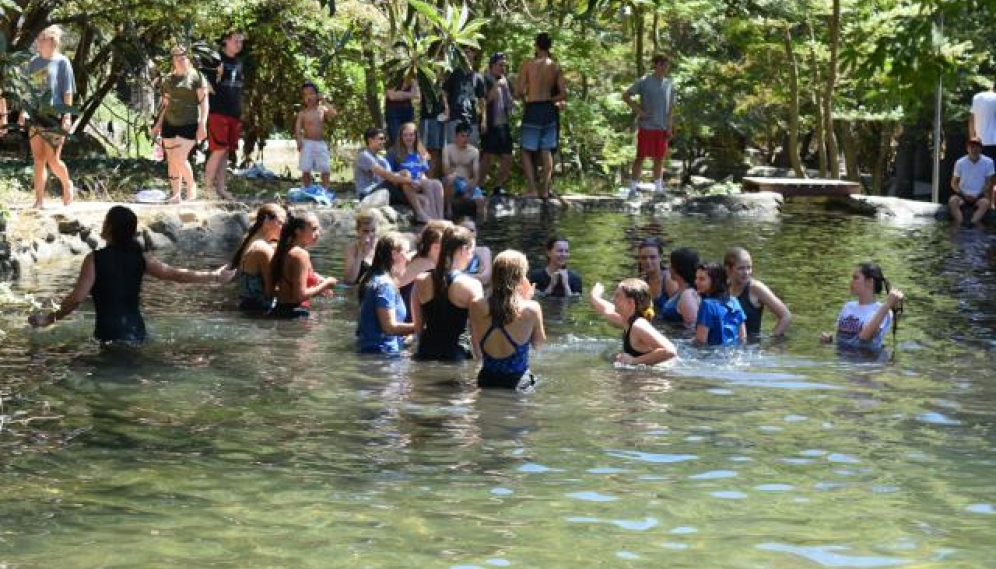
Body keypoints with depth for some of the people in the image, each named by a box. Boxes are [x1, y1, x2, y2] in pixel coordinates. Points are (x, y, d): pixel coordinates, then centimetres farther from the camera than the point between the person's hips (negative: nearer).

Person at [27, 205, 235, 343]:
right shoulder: (140, 258, 4)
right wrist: (215, 277, 17)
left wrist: (53, 317, -2)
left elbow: (77, 297, -15)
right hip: (136, 332, 5)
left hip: (109, 334, -5)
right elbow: (176, 274, 7)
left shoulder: (95, 259, -8)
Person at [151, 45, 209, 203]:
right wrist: (158, 124, 17)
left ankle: (191, 185, 11)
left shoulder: (196, 77, -3)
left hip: (189, 125, -5)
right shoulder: (168, 79, 12)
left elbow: (203, 101, -6)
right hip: (170, 124, 5)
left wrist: (202, 124, -14)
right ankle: (176, 194, 10)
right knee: (172, 161, 4)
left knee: (180, 159, -13)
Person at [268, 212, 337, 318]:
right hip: (295, 314, -10)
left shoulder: (283, 251, 12)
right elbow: (300, 296, -19)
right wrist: (325, 285, -4)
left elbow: (271, 291, 14)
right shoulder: (301, 254, -14)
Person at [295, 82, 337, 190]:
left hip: (321, 143, 2)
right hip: (308, 143, -2)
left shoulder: (323, 110, 7)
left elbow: (333, 114, -10)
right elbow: (297, 127, -7)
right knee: (306, 170, -3)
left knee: (325, 170, -1)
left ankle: (324, 190, 6)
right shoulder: (302, 113, 1)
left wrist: (324, 103, -6)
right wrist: (299, 140, -22)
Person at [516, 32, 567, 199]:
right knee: (546, 151, 10)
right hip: (549, 110, 4)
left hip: (532, 110, -4)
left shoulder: (528, 65, -9)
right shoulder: (555, 67, 1)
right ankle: (545, 189, 7)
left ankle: (532, 189, -7)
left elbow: (519, 91, -11)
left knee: (527, 151, 3)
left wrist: (527, 98, 9)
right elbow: (563, 94, 0)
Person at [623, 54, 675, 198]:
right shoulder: (644, 82, -2)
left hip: (662, 128, 4)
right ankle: (633, 188, 0)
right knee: (640, 157, -3)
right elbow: (625, 96, 1)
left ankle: (658, 188, 15)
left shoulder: (669, 85, 10)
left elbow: (671, 107, 12)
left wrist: (670, 127, 3)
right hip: (646, 126, -4)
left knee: (659, 158, 7)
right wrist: (637, 110, -8)